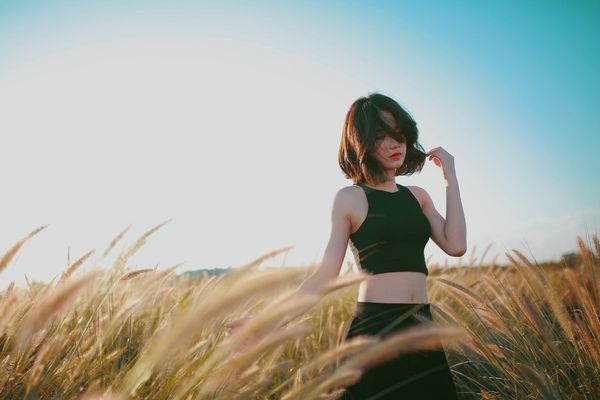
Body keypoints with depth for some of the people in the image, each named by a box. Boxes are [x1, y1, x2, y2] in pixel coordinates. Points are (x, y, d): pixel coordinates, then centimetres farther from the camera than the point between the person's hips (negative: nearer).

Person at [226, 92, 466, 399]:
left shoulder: (418, 196, 11)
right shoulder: (350, 198, -4)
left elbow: (456, 246, -2)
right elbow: (326, 276, -7)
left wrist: (450, 177, 1)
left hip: (421, 329, 5)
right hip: (374, 328, -5)